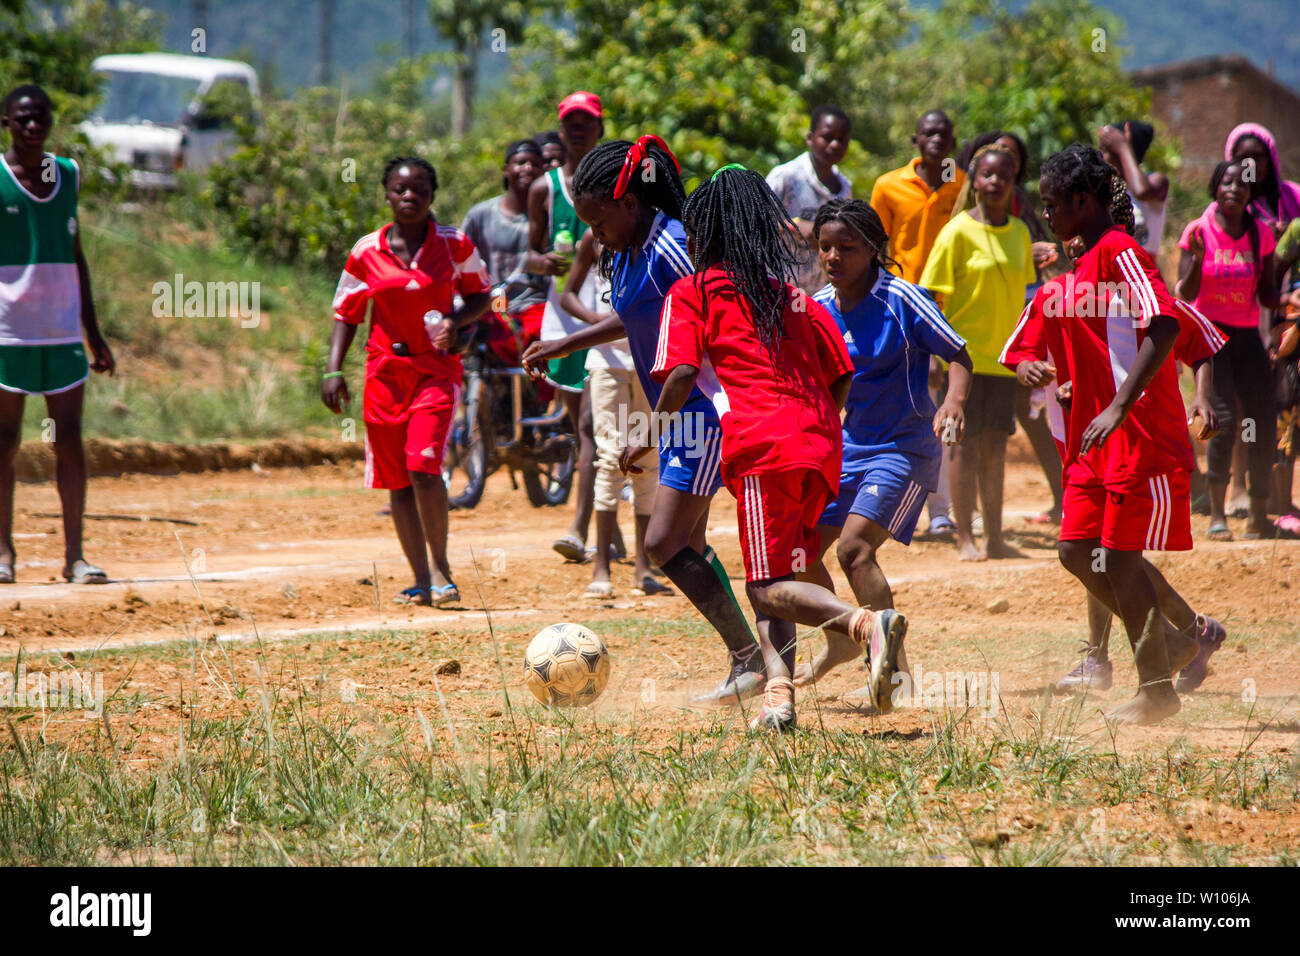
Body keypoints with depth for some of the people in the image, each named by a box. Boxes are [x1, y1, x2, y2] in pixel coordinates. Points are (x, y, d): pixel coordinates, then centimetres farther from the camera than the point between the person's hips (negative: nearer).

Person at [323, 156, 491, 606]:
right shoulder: (366, 252, 2)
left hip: (437, 369, -2)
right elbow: (346, 313, 9)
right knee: (398, 481, 4)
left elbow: (480, 294, 10)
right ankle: (421, 580, 13)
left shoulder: (455, 244, -1)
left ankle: (440, 568, -3)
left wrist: (456, 321, -11)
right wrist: (333, 369, -1)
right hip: (385, 372, 2)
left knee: (424, 468, -18)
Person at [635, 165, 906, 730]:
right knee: (767, 583, 13)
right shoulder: (794, 293, 24)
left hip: (761, 445, -6)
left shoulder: (690, 292, 8)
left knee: (770, 587, -6)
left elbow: (681, 374, -5)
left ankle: (867, 624, -32)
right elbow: (841, 378, 20)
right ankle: (779, 689, -9)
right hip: (822, 447, 6)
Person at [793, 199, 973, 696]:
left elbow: (958, 355, -12)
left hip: (904, 446, -7)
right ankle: (840, 640, 34)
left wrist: (954, 402, -30)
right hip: (846, 447, 7)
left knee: (854, 547, -23)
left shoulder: (901, 299, -15)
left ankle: (895, 668, -19)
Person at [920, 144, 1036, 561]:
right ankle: (965, 540, 1)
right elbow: (933, 293, -8)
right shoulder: (960, 231, -8)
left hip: (1003, 354, 5)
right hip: (965, 352, -5)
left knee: (995, 445, 9)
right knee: (965, 442, -3)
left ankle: (994, 538, 14)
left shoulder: (1019, 232, 9)